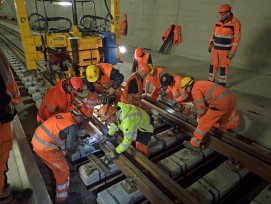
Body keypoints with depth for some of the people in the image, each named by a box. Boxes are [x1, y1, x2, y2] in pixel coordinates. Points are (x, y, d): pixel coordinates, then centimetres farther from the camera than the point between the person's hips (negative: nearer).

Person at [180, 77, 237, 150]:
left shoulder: (195, 90, -4)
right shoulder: (200, 83, 24)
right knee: (222, 120, 33)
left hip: (221, 103, -9)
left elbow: (201, 107, -10)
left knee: (204, 122, 0)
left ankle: (194, 144, 6)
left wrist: (199, 117, 8)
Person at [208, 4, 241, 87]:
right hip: (216, 49, 6)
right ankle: (211, 81, 21)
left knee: (223, 67, 1)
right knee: (213, 65, 8)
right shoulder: (219, 22, 6)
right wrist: (210, 45, 14)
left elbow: (237, 38, -13)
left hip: (226, 50, -6)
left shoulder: (235, 22, -12)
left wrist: (233, 51, -18)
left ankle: (222, 84, 13)